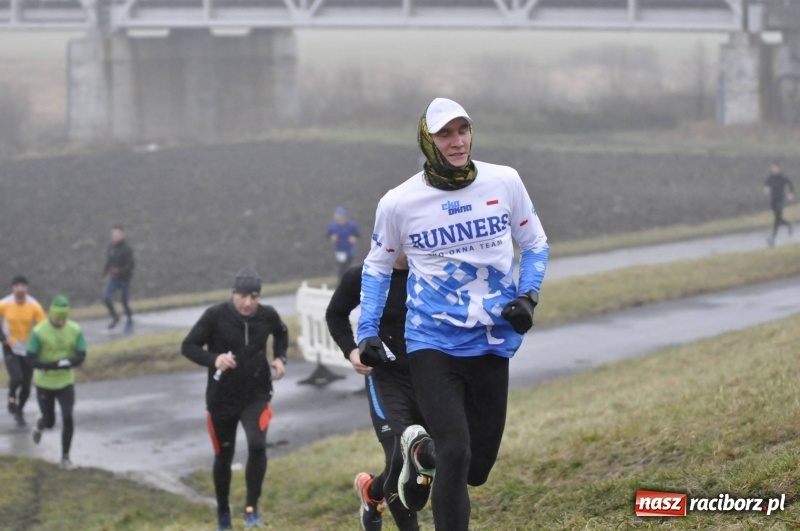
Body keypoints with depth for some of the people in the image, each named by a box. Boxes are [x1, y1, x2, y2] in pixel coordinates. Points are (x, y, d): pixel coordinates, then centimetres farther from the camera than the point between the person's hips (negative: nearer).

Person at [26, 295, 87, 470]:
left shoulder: (75, 330, -11)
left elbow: (81, 357, -8)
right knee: (50, 421, 11)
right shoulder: (39, 331, -21)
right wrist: (55, 365, -34)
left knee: (68, 418, -14)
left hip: (65, 382, 1)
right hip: (44, 383, -1)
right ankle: (40, 427, 51)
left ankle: (65, 456, 4)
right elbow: (31, 360, -21)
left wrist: (66, 363, -31)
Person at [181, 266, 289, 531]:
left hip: (256, 395, 1)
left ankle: (252, 508, -6)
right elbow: (188, 346, -13)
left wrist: (280, 358, -1)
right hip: (221, 398, -1)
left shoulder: (267, 316, -7)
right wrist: (214, 359, -30)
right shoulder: (216, 316, -16)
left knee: (257, 445, -23)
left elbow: (281, 334, 17)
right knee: (223, 457, 11)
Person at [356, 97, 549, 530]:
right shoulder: (399, 203, -5)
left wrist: (528, 295, -5)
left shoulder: (504, 182, -2)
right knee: (455, 455, -17)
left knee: (476, 469, 9)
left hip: (491, 344, 3)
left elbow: (534, 244, 12)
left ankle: (420, 452, 42)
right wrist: (367, 332, 1)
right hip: (433, 343, -3)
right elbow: (377, 267, 10)